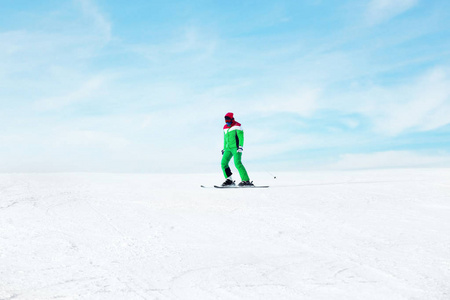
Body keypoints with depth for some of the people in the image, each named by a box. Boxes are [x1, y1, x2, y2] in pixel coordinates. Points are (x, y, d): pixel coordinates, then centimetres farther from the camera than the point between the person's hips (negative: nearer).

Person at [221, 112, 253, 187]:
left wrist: (240, 146, -19)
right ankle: (229, 180, 6)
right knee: (223, 163, -3)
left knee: (237, 163, -20)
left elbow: (241, 137, -9)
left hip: (235, 147, -7)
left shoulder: (237, 126, -2)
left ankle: (246, 180, -20)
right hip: (228, 148, 7)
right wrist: (224, 149, 26)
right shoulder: (225, 128, 20)